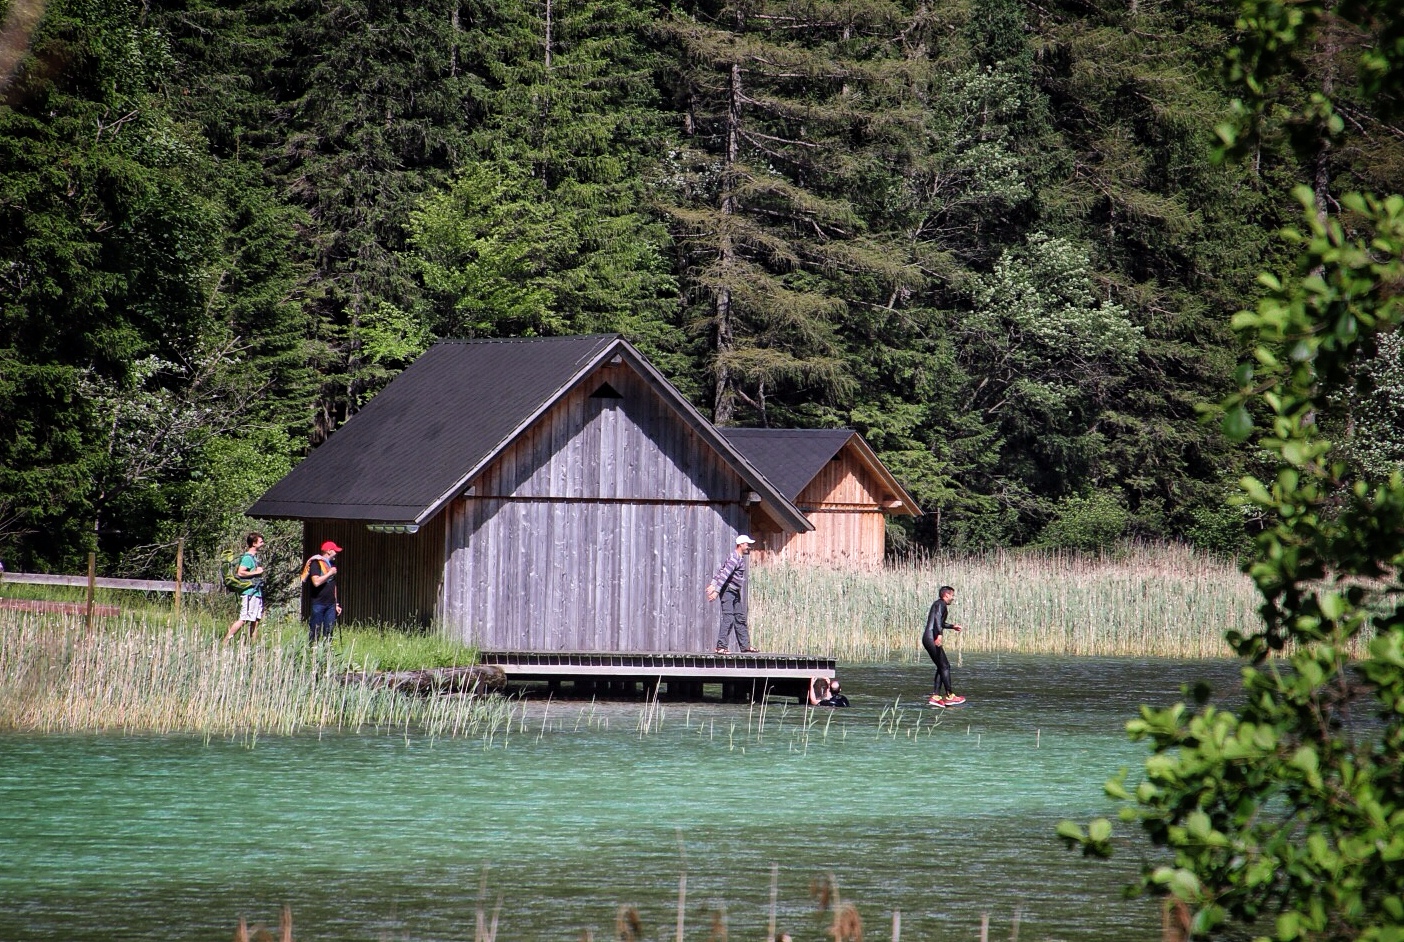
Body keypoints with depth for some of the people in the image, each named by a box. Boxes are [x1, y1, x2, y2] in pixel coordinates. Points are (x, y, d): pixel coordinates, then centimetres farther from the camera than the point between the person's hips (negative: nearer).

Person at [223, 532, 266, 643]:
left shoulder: (255, 557, 17)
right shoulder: (247, 558, -11)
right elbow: (240, 572, -22)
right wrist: (256, 572, -15)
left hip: (257, 592, 10)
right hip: (249, 592, -10)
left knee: (255, 621, 7)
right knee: (243, 619, -11)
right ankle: (226, 642, -9)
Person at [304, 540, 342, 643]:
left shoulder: (331, 564, 18)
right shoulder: (316, 563, -7)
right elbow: (316, 582, -21)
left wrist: (337, 604, 19)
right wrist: (330, 573, -11)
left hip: (330, 604, 7)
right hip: (318, 603, -7)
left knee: (328, 632, 4)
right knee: (315, 632, -6)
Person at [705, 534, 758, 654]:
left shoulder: (740, 558, 13)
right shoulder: (734, 558, -19)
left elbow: (721, 570, 18)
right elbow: (724, 574, -26)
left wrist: (713, 584, 18)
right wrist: (716, 591, -31)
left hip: (735, 592, 10)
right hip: (728, 591, -10)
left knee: (740, 618, 12)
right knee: (728, 618, -15)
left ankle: (745, 646, 18)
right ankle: (721, 647, -15)